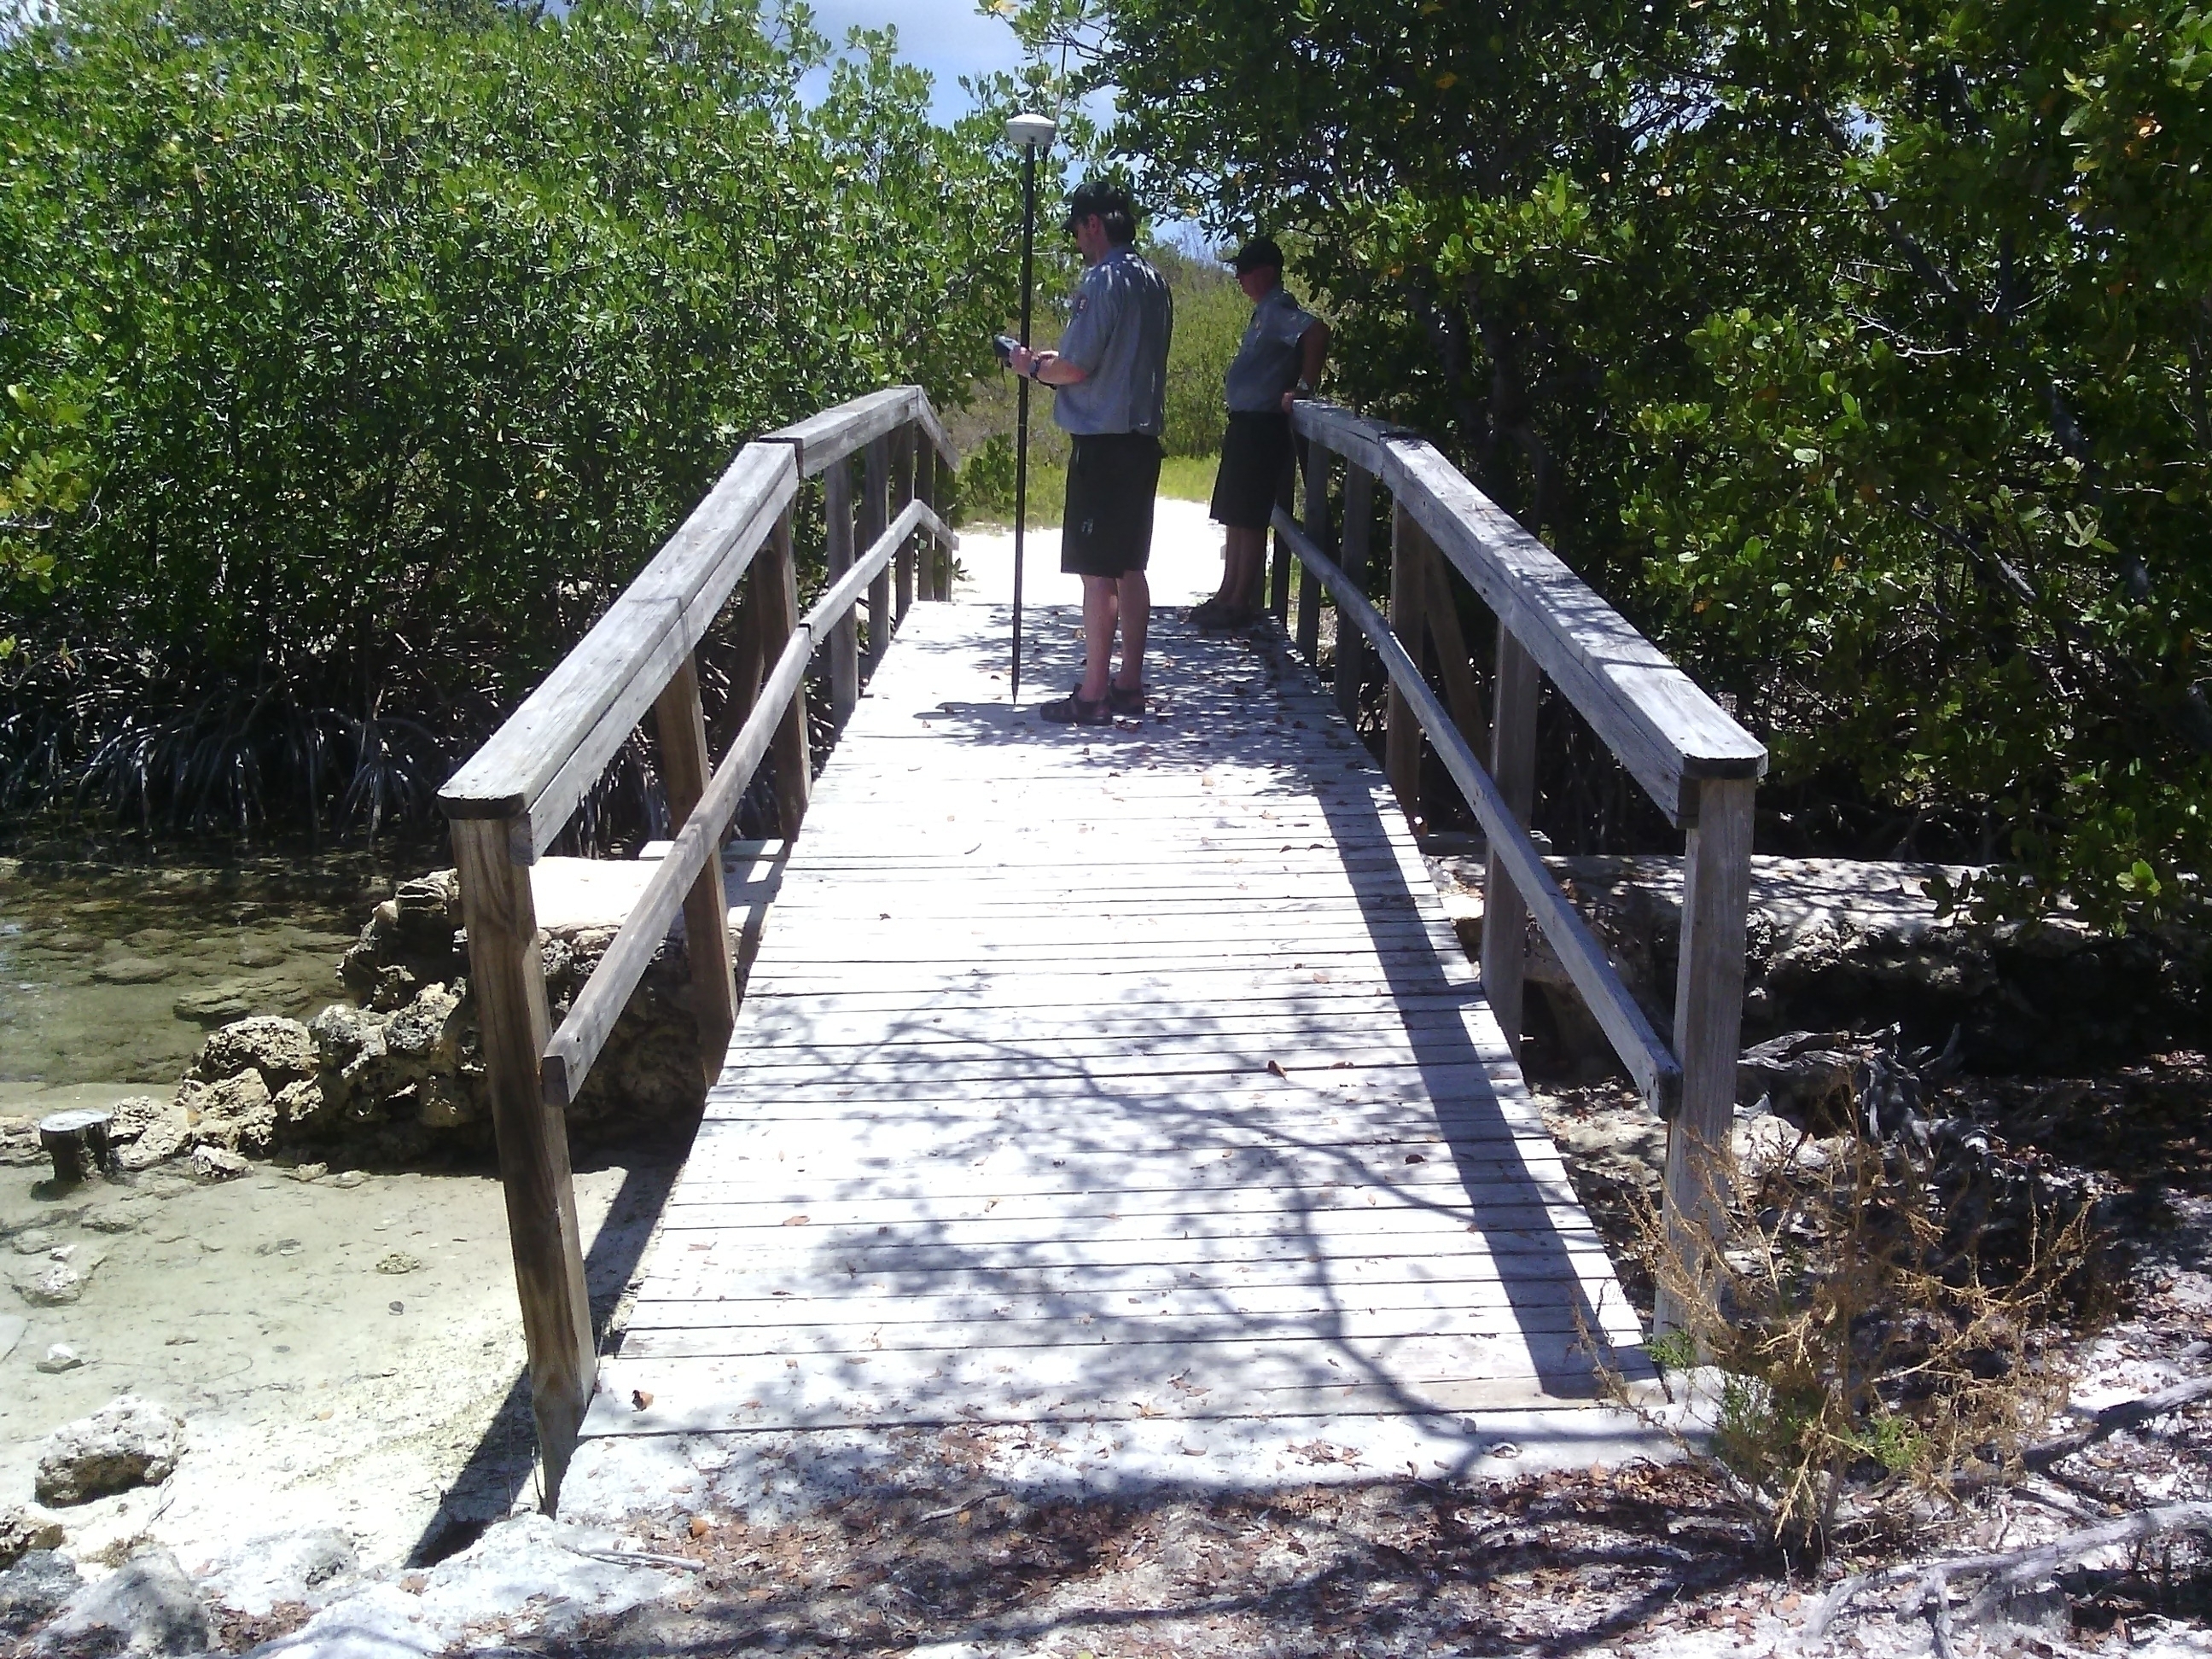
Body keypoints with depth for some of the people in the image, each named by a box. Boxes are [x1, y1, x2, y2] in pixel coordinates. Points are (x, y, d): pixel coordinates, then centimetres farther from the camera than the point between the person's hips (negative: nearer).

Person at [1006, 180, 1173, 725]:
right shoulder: (1153, 282, 13)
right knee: (1130, 568, 13)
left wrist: (1034, 368, 2)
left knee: (1097, 572, -5)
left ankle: (1093, 695, -2)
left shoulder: (1103, 281, -14)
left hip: (1103, 444, -9)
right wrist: (1053, 361, 20)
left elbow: (1075, 368, -17)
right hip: (1142, 439, 9)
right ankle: (1129, 684, 19)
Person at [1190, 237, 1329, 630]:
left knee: (1249, 519, -6)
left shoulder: (1278, 308, -13)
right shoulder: (1265, 310, 17)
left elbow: (1317, 332, -30)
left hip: (1261, 427, -10)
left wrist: (1304, 387, -25)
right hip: (1246, 423, 10)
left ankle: (1240, 604, -1)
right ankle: (1228, 595, 21)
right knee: (1234, 516, 14)